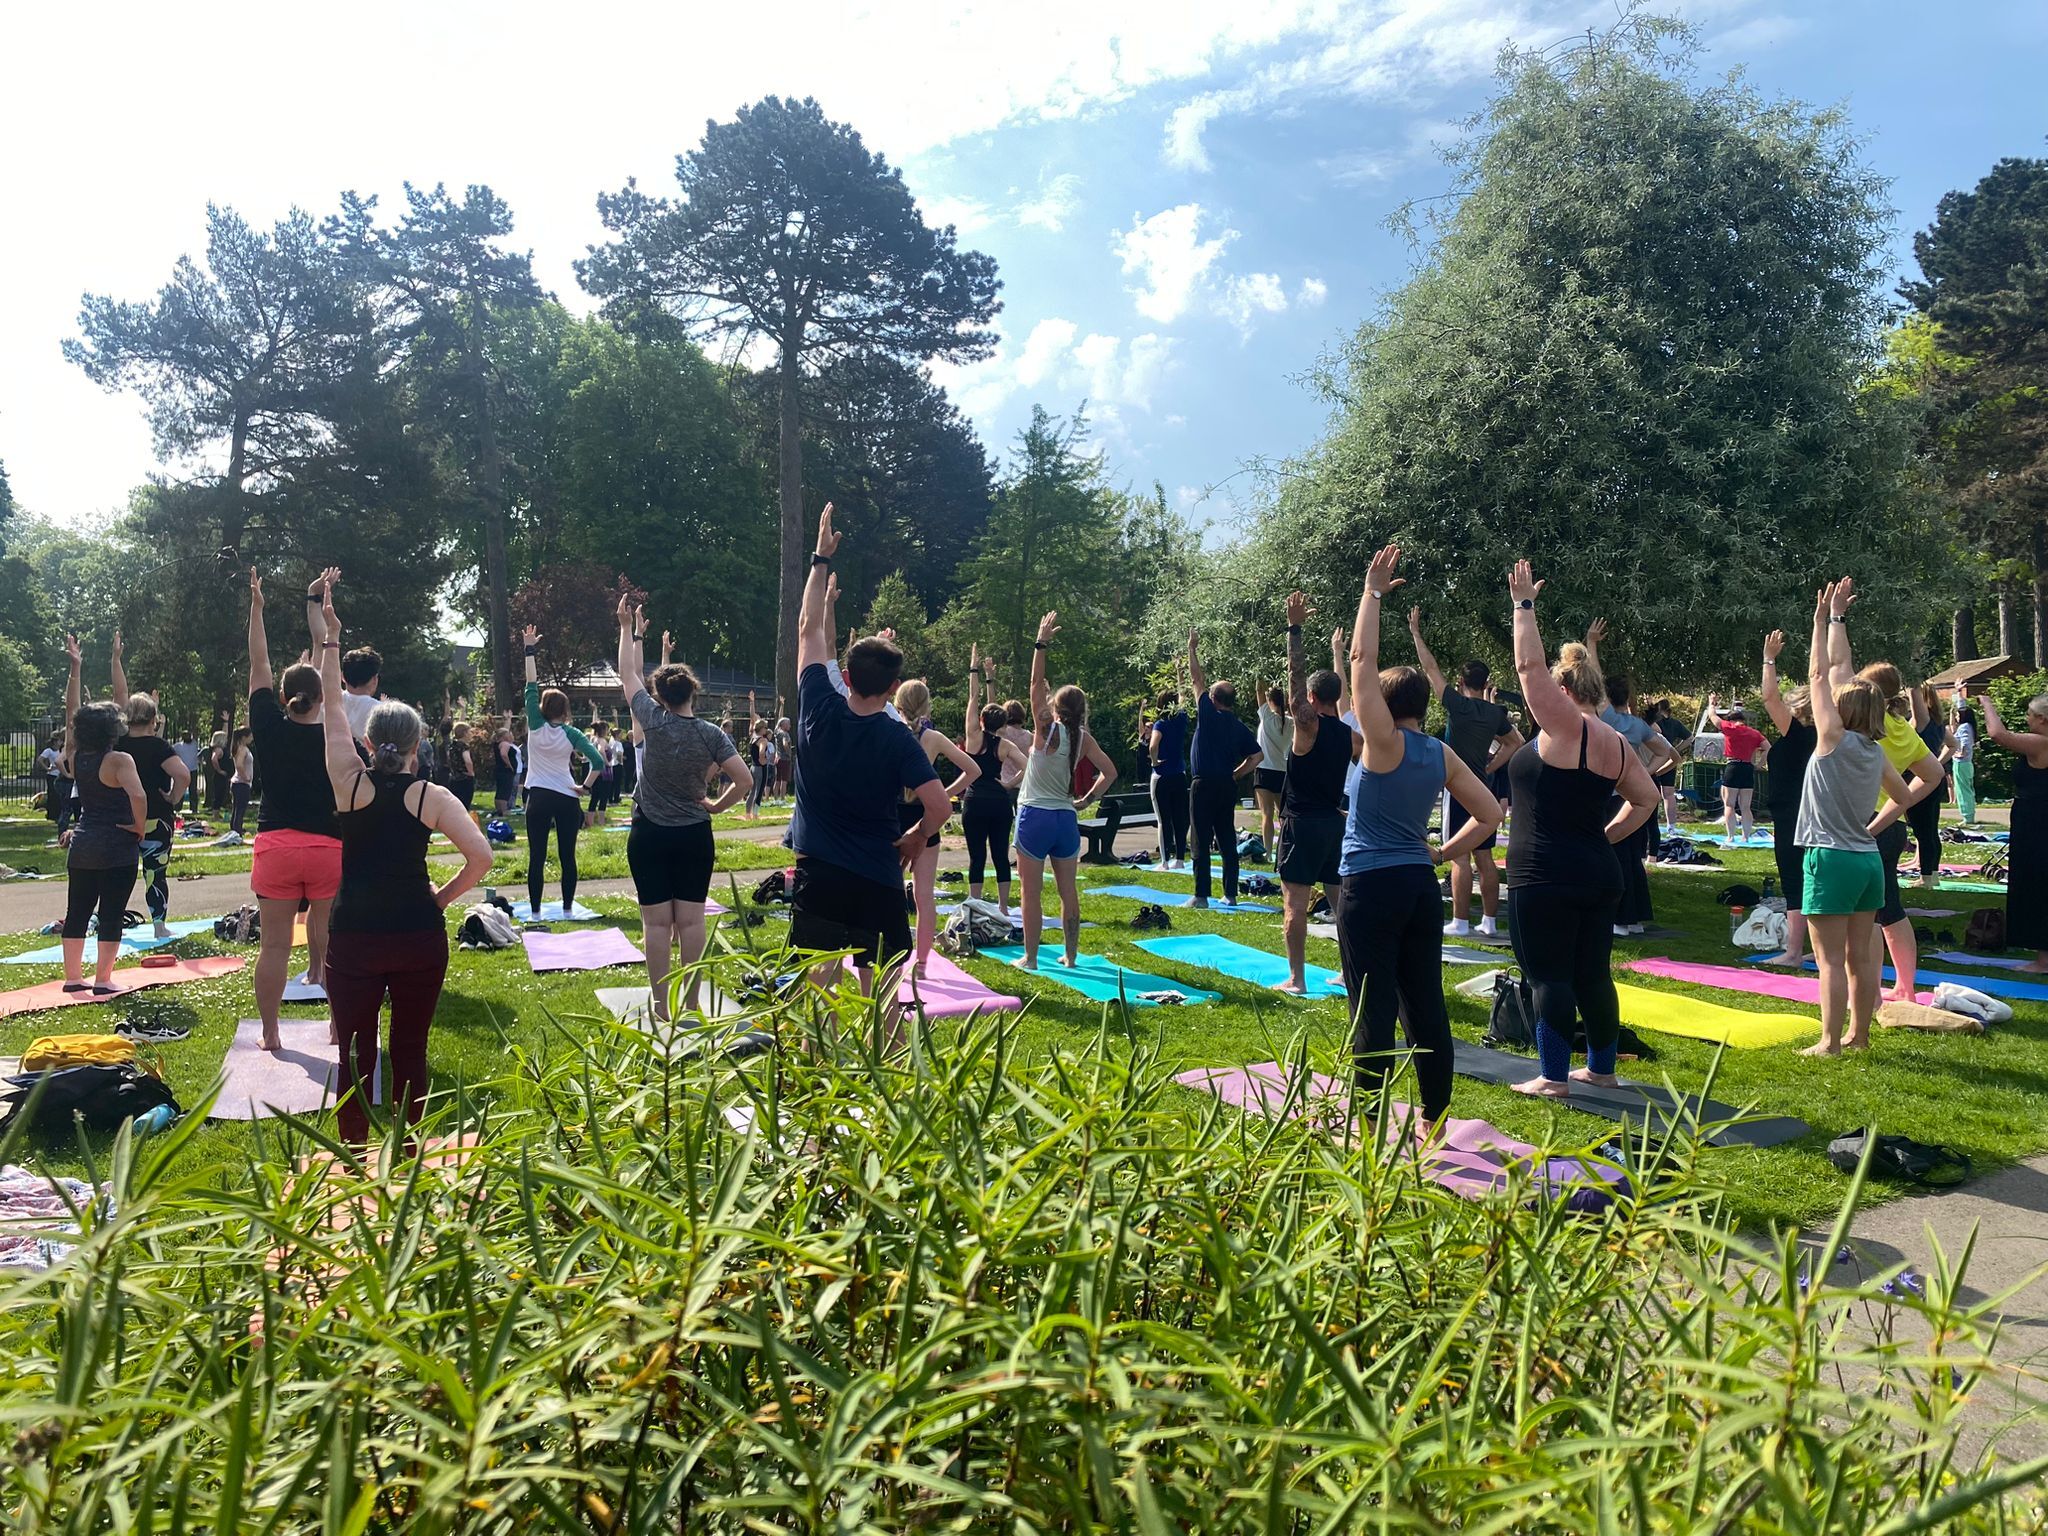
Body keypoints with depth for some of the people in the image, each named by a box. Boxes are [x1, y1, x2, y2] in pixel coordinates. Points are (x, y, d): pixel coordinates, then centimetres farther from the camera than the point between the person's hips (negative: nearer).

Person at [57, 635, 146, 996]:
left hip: (81, 846, 6)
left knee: (77, 912, 13)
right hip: (117, 848, -6)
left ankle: (73, 977, 20)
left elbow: (71, 710, 14)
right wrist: (140, 828, -13)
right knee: (111, 915, -1)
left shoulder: (75, 756, 4)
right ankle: (103, 981, 0)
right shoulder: (118, 760, -15)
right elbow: (138, 797, -30)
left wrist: (74, 669, 17)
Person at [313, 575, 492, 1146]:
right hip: (420, 937, 0)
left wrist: (330, 637, 12)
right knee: (410, 1051, 10)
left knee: (355, 1053, 8)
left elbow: (332, 707, 7)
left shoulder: (350, 784, -2)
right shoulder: (433, 797, -3)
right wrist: (442, 898, 3)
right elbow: (481, 857, -11)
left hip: (353, 938, 0)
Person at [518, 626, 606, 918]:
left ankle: (535, 908, 4)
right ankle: (568, 906, 10)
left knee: (537, 856, 3)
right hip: (567, 799, 1)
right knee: (567, 855, 5)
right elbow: (597, 761, -10)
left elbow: (531, 687, -1)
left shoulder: (536, 727, -3)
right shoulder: (571, 733, -2)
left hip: (539, 797, -1)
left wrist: (530, 650, 2)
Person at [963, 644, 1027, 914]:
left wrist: (974, 669, 5)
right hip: (1000, 802, 2)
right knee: (1001, 854, 8)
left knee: (977, 856, 1)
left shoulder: (974, 737, -3)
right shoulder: (1005, 745, 1)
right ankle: (1003, 907, 12)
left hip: (975, 802, -2)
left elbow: (973, 698, 1)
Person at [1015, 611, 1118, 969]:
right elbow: (1109, 772, 2)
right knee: (1069, 891, 11)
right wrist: (1087, 799, 10)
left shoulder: (1047, 730, -11)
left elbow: (1036, 683, -11)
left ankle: (1030, 957, 5)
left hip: (1034, 816, -5)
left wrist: (1041, 643, -10)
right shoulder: (1083, 738, 1)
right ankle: (1071, 955, 19)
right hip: (1066, 818, 5)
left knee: (1032, 892, 1)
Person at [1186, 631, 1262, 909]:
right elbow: (1256, 756, 4)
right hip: (1227, 786, 6)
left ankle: (1201, 895, -3)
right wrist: (1236, 774, 10)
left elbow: (1196, 679, 0)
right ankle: (1230, 894, 11)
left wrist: (1192, 649, 8)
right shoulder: (1240, 727, 7)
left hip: (1203, 785, -6)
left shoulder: (1209, 715, -7)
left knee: (1201, 842, -3)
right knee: (1228, 841, 9)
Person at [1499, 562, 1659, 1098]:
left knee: (1549, 977, -1)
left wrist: (1524, 606, -6)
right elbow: (1646, 799, 19)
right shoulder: (1615, 743, 10)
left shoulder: (1567, 727, -13)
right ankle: (1601, 1068, 26)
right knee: (1592, 975, 16)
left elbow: (1529, 665, -15)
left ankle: (1553, 1077, 4)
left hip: (1546, 880, -8)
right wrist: (1606, 837, 17)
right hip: (1597, 874, 8)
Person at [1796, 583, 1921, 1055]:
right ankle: (1859, 1034, 22)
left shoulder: (1834, 739, -11)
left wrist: (1828, 619, 0)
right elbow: (1903, 797, 23)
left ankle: (1830, 1042, -3)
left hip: (1831, 858, -7)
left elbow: (1819, 674, -6)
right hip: (1868, 858, 7)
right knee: (1861, 955, 13)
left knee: (1831, 959, -4)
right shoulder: (1875, 750, 8)